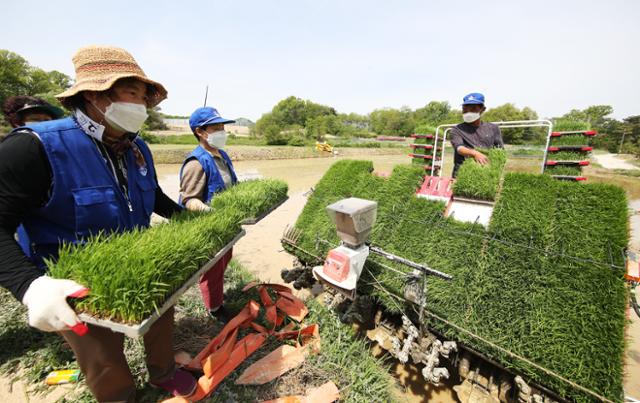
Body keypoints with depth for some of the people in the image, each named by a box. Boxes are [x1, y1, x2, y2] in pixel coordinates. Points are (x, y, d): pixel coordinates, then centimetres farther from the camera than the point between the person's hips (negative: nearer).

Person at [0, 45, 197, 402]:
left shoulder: (138, 150, -3)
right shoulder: (36, 148, -24)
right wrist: (31, 286, -37)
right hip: (82, 292, -6)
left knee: (161, 318, 25)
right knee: (107, 365, 14)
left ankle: (163, 372, 54)